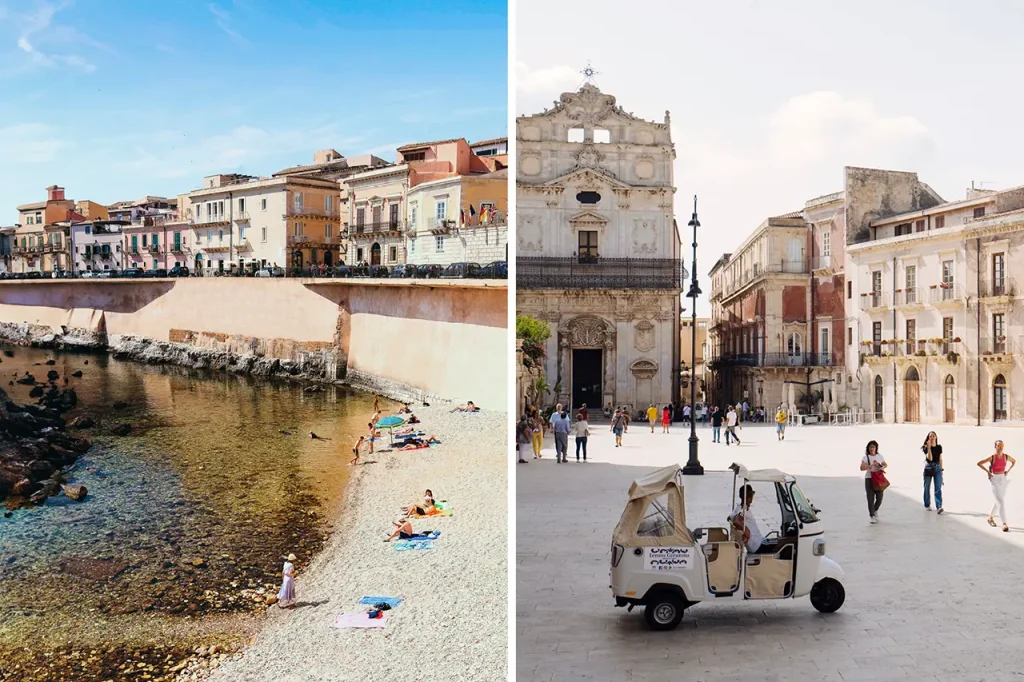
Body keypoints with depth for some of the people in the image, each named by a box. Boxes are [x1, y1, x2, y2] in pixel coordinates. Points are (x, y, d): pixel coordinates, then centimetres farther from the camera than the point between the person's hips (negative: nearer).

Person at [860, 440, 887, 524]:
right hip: (869, 479, -3)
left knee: (879, 498, 4)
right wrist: (872, 465, -25)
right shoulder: (865, 457, -4)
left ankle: (875, 510, 35)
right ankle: (872, 516, 4)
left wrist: (882, 467, -4)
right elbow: (862, 468, -15)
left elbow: (885, 465, 19)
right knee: (870, 499, -5)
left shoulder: (879, 456, 7)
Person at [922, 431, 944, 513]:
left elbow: (940, 459, 14)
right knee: (927, 487, 7)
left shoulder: (939, 447, 7)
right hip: (928, 468, -2)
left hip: (937, 468, 2)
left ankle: (939, 506, -18)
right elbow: (930, 458, -18)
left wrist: (941, 469, 11)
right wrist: (929, 447, -22)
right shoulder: (926, 447, -5)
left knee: (938, 488, -10)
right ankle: (927, 505, 22)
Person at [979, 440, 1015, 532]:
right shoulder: (992, 458, -12)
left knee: (999, 501, 18)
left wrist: (1008, 470, 9)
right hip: (995, 480, -5)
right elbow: (979, 463, -11)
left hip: (1003, 479, 5)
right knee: (1001, 502, -11)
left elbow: (1014, 461, 20)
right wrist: (988, 472, -11)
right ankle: (1004, 524, -11)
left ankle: (990, 517, 39)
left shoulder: (1006, 457, 0)